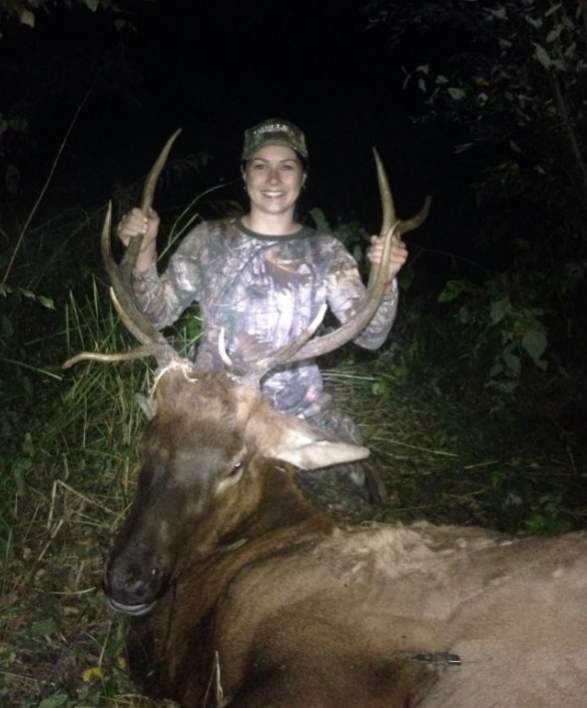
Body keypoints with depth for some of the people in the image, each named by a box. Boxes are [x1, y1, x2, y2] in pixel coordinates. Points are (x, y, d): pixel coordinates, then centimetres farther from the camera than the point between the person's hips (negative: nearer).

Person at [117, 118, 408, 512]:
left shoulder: (325, 252, -2)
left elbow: (370, 335, -8)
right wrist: (143, 251, -17)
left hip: (300, 412, 1)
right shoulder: (209, 239, -1)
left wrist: (384, 279, -27)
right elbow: (159, 314, 0)